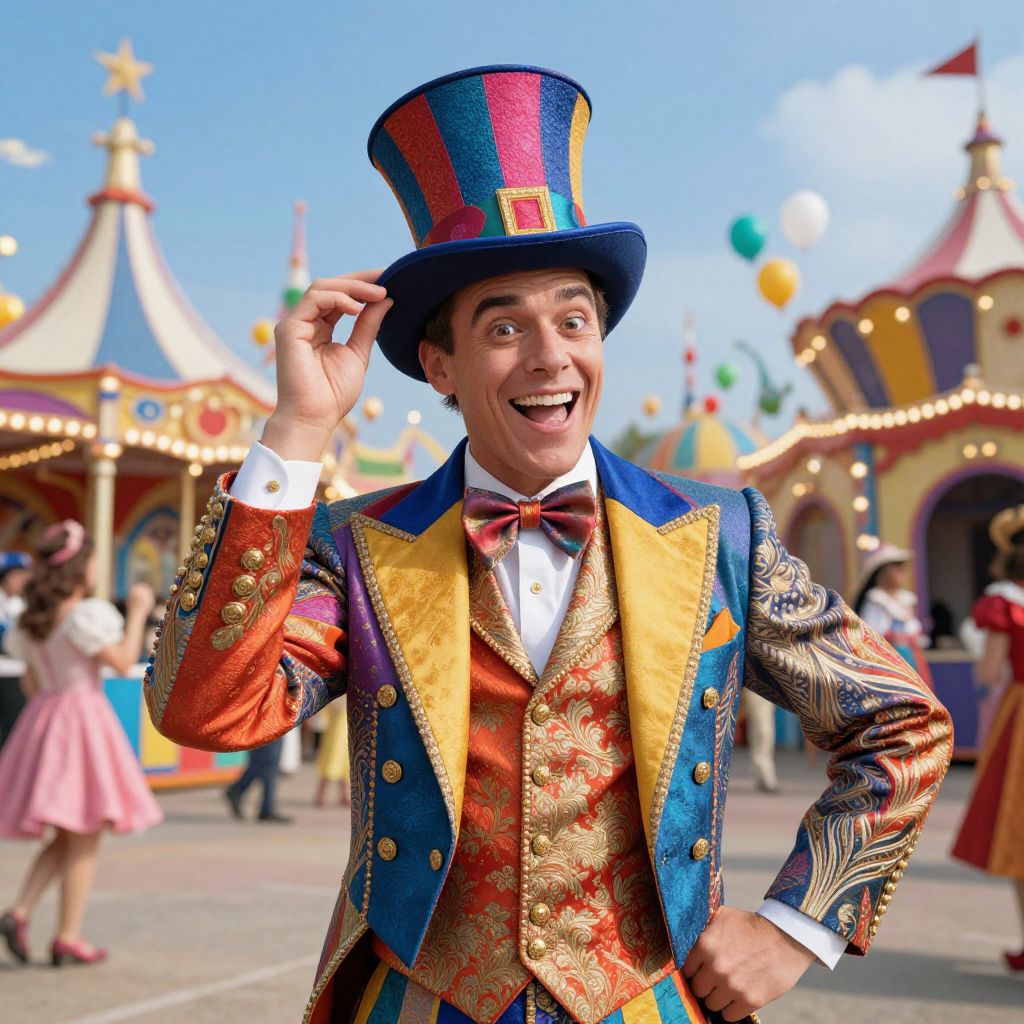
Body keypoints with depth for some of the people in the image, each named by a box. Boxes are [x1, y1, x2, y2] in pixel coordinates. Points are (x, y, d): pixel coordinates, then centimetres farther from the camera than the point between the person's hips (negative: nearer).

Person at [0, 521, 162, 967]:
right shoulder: (88, 614, -14)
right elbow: (123, 662, -16)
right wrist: (138, 612, -7)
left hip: (43, 717, 8)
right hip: (83, 717, -8)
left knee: (66, 837, 18)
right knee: (84, 839, 1)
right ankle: (68, 938, 5)